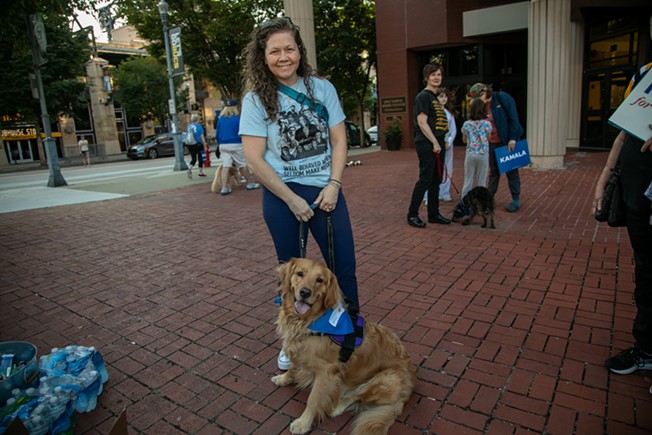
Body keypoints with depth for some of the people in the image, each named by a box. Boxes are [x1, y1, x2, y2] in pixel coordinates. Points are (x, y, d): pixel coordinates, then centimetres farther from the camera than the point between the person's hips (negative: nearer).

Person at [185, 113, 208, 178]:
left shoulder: (188, 127, 8)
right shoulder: (199, 126, -7)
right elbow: (202, 136, -9)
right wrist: (205, 146, -7)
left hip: (189, 145, 4)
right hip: (198, 144, -4)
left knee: (193, 159, 8)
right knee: (200, 158, 11)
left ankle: (189, 169, -17)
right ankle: (201, 172, 18)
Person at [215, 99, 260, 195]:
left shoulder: (220, 119, 7)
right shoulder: (237, 118, -7)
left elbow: (217, 134, 10)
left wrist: (219, 144, 22)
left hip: (223, 145, 4)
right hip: (236, 145, -4)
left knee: (225, 166, 2)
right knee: (243, 165, 7)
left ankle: (224, 188, -1)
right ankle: (250, 184, 19)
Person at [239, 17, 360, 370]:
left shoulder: (322, 88, 1)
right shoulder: (257, 99, -6)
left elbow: (339, 140, 3)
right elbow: (254, 158, -10)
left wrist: (333, 185, -9)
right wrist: (292, 199, -13)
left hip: (326, 190, 2)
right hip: (282, 195, -2)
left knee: (344, 266, 6)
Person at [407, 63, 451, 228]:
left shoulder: (435, 97, 19)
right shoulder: (423, 96, -8)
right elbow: (422, 122, -16)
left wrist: (440, 143, 14)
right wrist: (435, 143, -16)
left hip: (438, 144, 9)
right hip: (427, 144, -9)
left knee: (436, 181, 11)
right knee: (425, 180, -8)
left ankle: (433, 214, 19)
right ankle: (412, 215, 1)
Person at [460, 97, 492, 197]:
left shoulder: (466, 124, -2)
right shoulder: (487, 124, -6)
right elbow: (489, 138, 7)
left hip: (470, 154, 1)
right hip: (483, 154, -1)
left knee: (468, 181, 8)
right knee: (481, 182, 7)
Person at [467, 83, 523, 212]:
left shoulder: (502, 97, -11)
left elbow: (513, 117, -13)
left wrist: (512, 138, -17)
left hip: (508, 141, -4)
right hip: (492, 143, 4)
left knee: (511, 170, 2)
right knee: (493, 171, 10)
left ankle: (516, 200, 10)